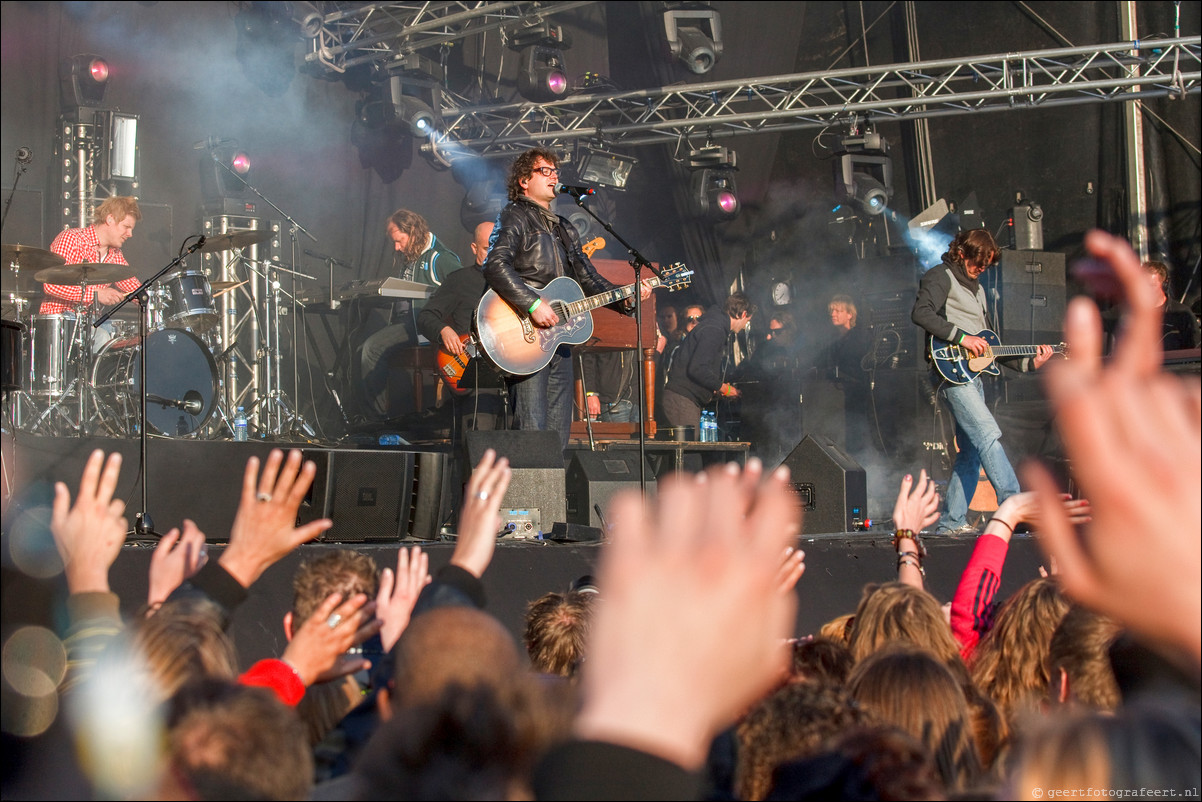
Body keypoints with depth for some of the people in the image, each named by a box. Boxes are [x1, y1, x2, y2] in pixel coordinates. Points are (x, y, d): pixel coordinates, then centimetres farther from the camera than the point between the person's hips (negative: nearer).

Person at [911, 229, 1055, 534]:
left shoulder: (976, 288, 25)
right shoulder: (941, 277, -2)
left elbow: (988, 345, 25)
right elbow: (920, 313, -21)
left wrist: (1029, 363, 15)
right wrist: (961, 337, -22)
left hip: (973, 373, 9)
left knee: (972, 451, 6)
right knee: (988, 435, -19)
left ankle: (952, 521, 10)